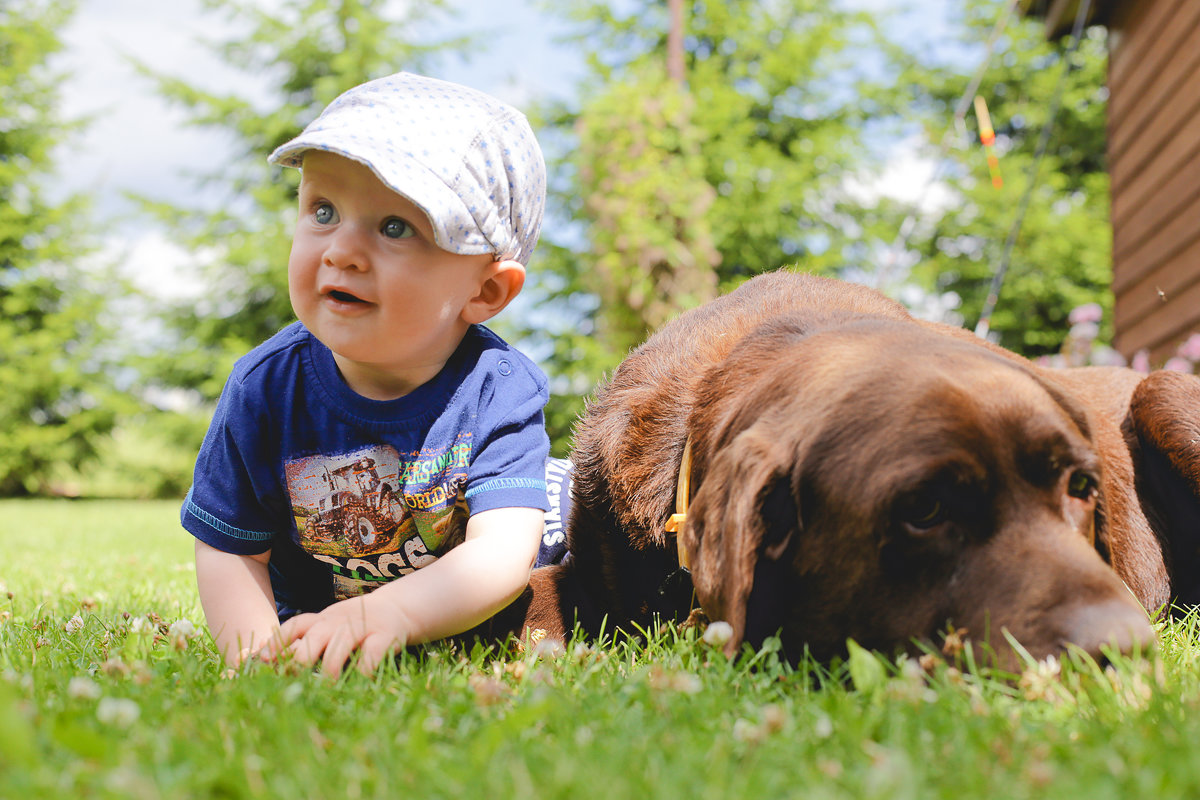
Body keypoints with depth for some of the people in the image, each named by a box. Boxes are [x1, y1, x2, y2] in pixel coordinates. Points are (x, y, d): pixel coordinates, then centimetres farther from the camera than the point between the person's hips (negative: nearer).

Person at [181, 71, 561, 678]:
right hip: (309, 622, 4)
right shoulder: (266, 388, -21)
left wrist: (387, 615, -55)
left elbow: (503, 555, -38)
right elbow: (228, 548, -12)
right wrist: (252, 645, -31)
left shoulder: (498, 391, -27)